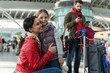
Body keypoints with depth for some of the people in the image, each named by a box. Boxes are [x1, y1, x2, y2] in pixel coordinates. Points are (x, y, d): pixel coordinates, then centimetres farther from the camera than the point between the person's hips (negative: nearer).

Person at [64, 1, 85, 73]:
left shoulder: (83, 16, 22)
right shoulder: (69, 14, 4)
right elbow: (66, 25, -5)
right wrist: (75, 21, -15)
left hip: (80, 38, 6)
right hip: (73, 37, -6)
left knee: (78, 56, 6)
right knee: (71, 56, -7)